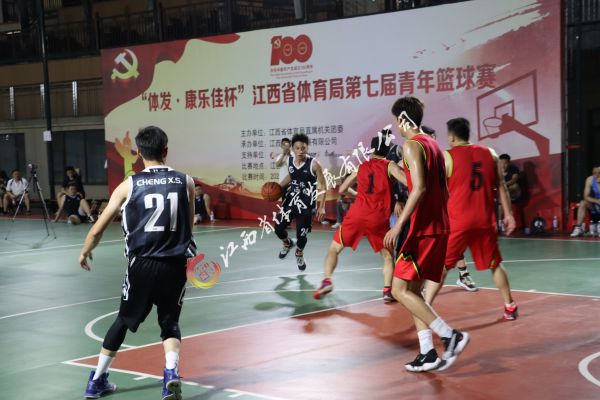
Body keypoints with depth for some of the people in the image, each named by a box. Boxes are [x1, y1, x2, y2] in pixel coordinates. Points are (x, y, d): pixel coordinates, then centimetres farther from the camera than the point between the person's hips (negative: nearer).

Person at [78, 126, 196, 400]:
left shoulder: (129, 186, -2)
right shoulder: (185, 181, 1)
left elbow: (98, 230, 2)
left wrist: (85, 253, 21)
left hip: (142, 264, 0)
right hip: (175, 264, 0)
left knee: (123, 320, 20)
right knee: (170, 323, 16)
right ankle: (171, 372, -11)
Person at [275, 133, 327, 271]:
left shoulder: (314, 164, -19)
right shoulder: (289, 161, -4)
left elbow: (322, 186, -11)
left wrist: (322, 207, -14)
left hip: (306, 204, -4)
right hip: (290, 199, 4)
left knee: (301, 234, -2)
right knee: (278, 228, 4)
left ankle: (299, 254, 32)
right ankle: (287, 244, 40)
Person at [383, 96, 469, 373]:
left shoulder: (412, 144, -11)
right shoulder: (433, 144, 17)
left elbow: (419, 188, -23)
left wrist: (398, 225, -25)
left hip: (423, 229, -9)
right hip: (440, 227, 9)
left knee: (400, 290, -6)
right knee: (413, 290, 13)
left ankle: (450, 336, -11)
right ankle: (428, 353, 11)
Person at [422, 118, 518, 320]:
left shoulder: (447, 156, -3)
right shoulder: (490, 153, 8)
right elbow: (501, 187, 9)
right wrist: (508, 214, 13)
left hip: (457, 220, -3)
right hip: (485, 220, 3)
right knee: (494, 264, 19)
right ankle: (510, 307, 25)